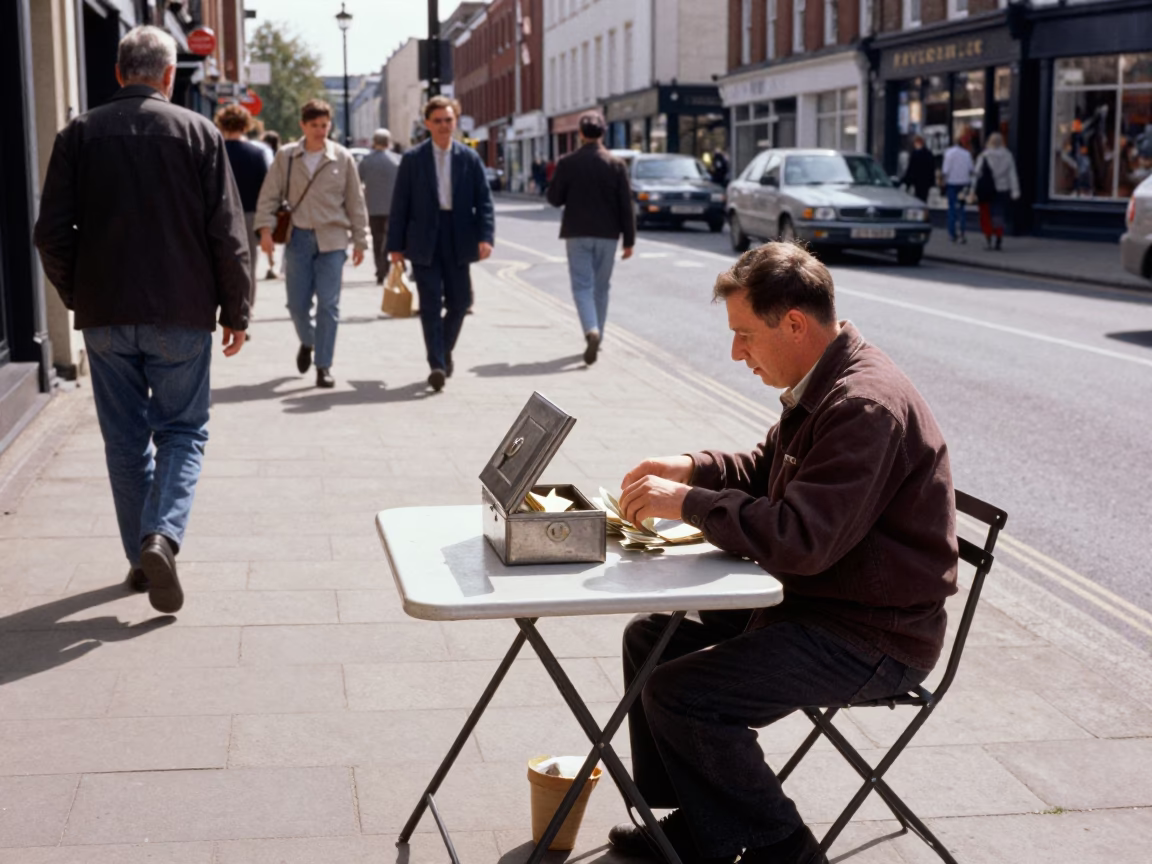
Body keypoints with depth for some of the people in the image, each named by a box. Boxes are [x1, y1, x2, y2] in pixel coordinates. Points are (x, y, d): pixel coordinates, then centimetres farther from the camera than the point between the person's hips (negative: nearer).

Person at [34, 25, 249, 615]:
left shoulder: (79, 135, 2)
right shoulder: (199, 133, -2)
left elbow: (52, 233, 0)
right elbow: (227, 234, -5)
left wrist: (76, 295, 14)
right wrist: (235, 310, 3)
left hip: (104, 314, 2)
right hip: (181, 312, -2)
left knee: (125, 438, 12)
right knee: (182, 429, 9)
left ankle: (140, 556, 17)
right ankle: (162, 534, -13)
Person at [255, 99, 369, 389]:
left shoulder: (342, 158, 2)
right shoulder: (286, 156, 2)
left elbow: (355, 202, 7)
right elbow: (269, 195, 4)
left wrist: (360, 240, 7)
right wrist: (265, 228, -9)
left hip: (332, 238, -1)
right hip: (298, 237, 1)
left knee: (328, 304, -4)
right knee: (297, 303, 5)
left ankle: (324, 365, 3)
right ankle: (308, 341, 37)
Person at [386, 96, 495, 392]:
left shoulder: (469, 158, 5)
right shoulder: (413, 159, 2)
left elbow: (484, 201, 2)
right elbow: (400, 204, 2)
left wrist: (485, 236, -12)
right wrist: (395, 245, -2)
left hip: (458, 242, 2)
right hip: (424, 242, -2)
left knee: (459, 303, 8)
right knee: (430, 305, -6)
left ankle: (444, 351, 33)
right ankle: (436, 365, -6)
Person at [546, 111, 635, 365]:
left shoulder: (567, 163, -6)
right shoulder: (616, 164, -3)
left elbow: (554, 199, -3)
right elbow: (626, 206, -4)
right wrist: (629, 240, 1)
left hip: (577, 233, -1)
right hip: (606, 234, 1)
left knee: (582, 285, -1)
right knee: (601, 286, 14)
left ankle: (591, 331, -24)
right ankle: (597, 336, 21)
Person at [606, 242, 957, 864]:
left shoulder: (867, 406, -26)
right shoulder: (822, 387, 7)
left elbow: (801, 540, -32)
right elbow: (767, 469, 23)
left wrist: (687, 503, -23)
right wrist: (692, 468, 5)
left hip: (872, 637, -11)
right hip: (812, 600, 11)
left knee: (676, 695, -19)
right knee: (649, 637, 11)